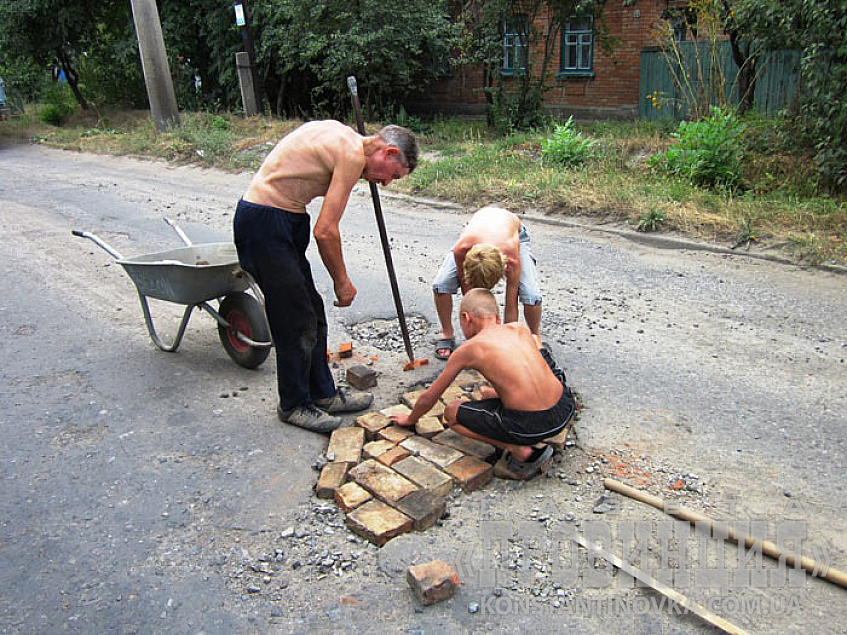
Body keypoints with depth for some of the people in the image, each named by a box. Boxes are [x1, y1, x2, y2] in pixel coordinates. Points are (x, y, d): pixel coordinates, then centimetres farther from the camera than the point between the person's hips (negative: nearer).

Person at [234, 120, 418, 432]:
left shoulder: (341, 136, 12)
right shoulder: (352, 153, -17)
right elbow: (325, 231, -19)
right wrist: (342, 282, -7)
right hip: (266, 223, -10)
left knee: (312, 313, 15)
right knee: (298, 322, 0)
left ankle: (323, 394, 28)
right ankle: (293, 404, 19)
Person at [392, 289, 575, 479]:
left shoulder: (466, 350, 2)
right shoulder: (521, 329, 14)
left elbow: (428, 398, 15)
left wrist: (410, 419, 36)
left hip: (530, 425, -6)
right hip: (565, 409, 6)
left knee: (451, 412, 16)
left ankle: (521, 451, 2)